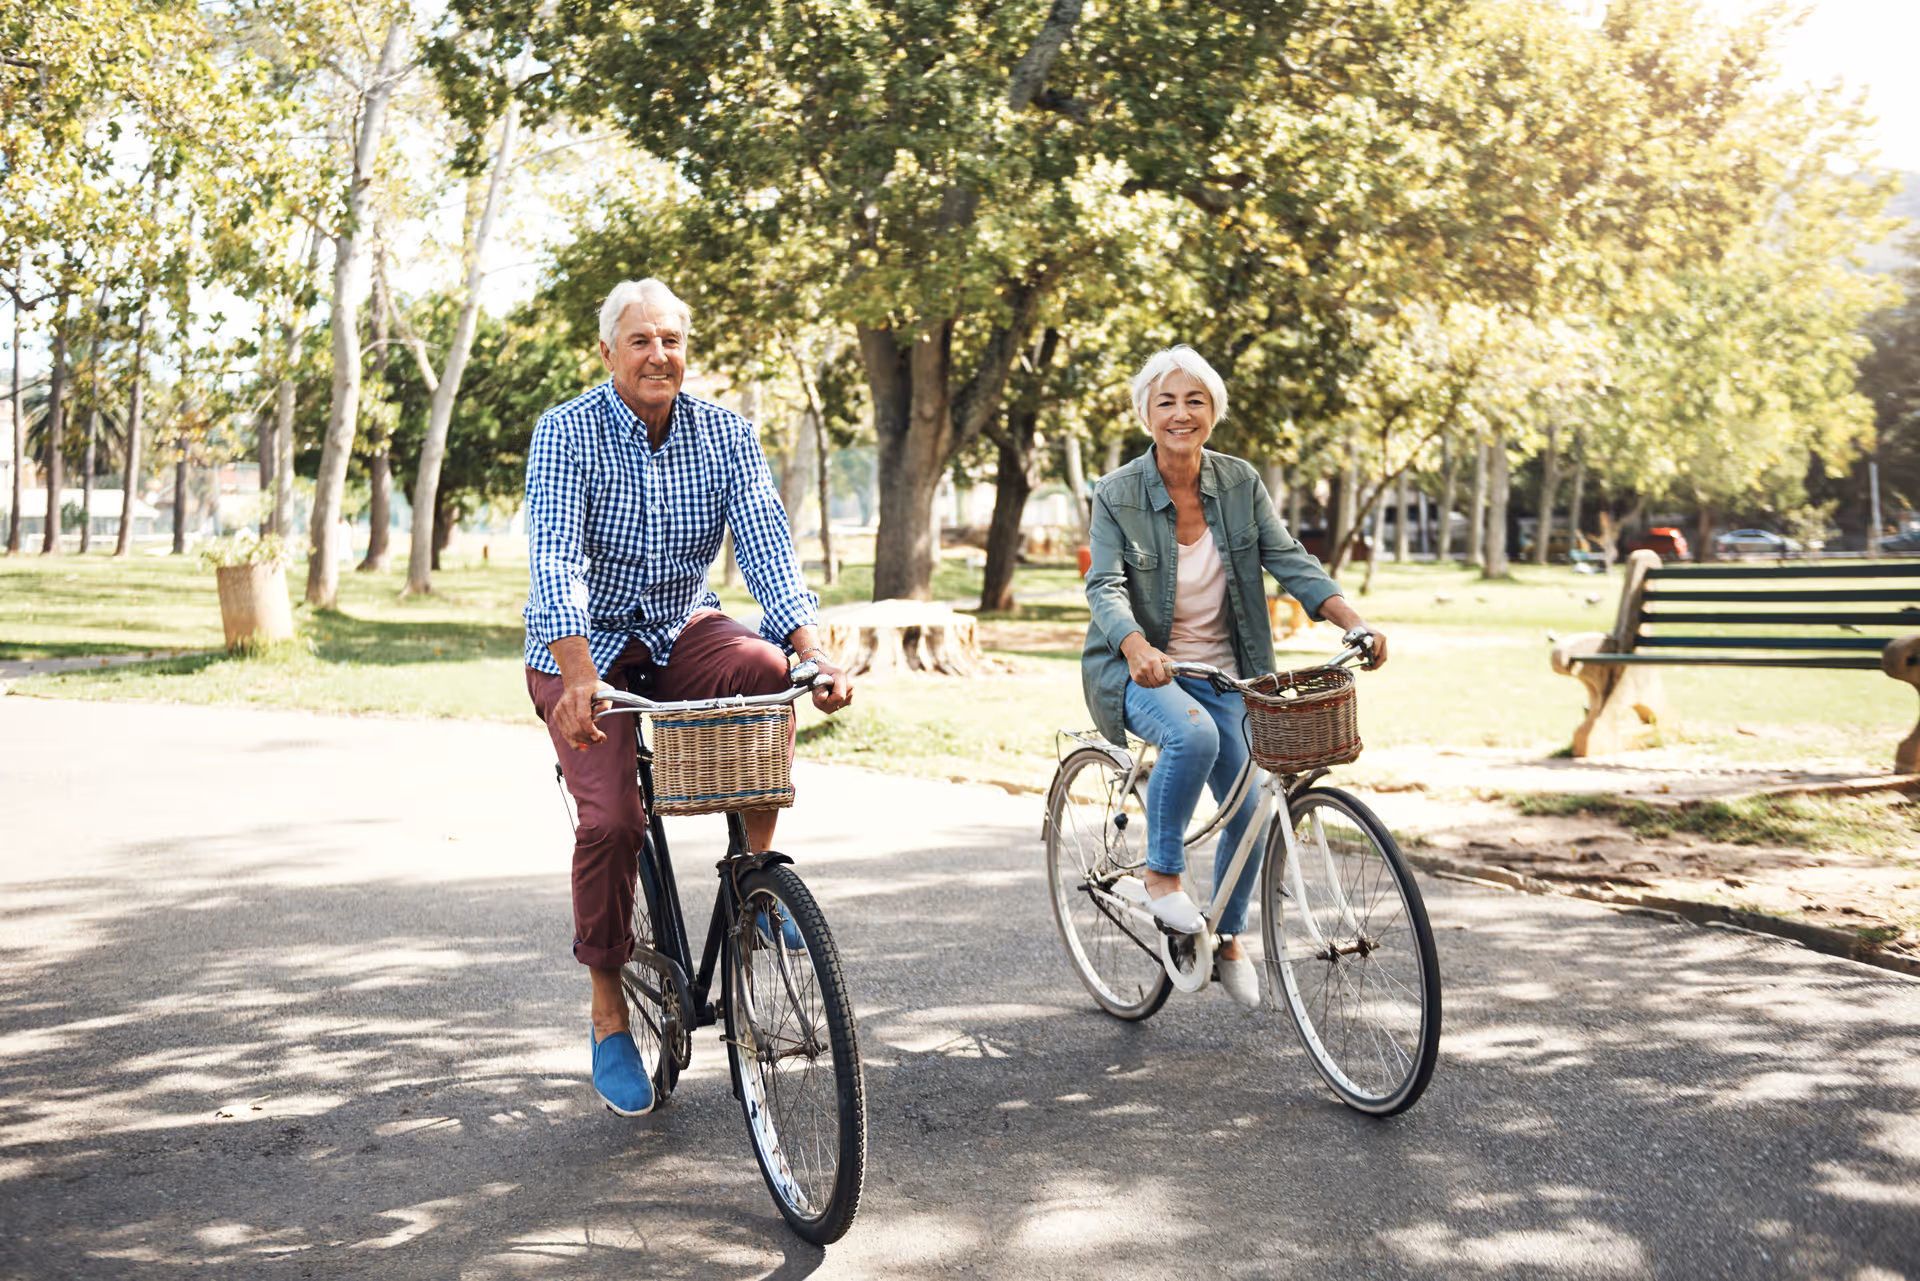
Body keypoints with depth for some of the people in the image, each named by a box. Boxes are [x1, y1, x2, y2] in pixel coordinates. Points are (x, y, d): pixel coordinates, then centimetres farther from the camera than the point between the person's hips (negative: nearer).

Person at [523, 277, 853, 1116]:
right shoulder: (565, 433, -14)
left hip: (681, 632, 3)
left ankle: (757, 873, -14)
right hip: (585, 646, -2)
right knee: (611, 820, -21)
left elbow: (766, 544, -14)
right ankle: (608, 1012, 1)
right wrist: (578, 675, -44)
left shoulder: (725, 434, -4)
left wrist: (812, 647, -32)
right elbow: (555, 557, -27)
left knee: (764, 668, -31)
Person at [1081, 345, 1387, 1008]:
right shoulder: (1116, 494, -10)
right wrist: (1137, 647, -41)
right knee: (1192, 734, -36)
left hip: (1221, 671, 4)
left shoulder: (1240, 482, -1)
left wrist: (1353, 621, -22)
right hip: (1140, 669, -4)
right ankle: (1162, 876, -14)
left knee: (1250, 809, -5)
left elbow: (1289, 558, -6)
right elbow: (1105, 586, -20)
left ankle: (1228, 937, 20)